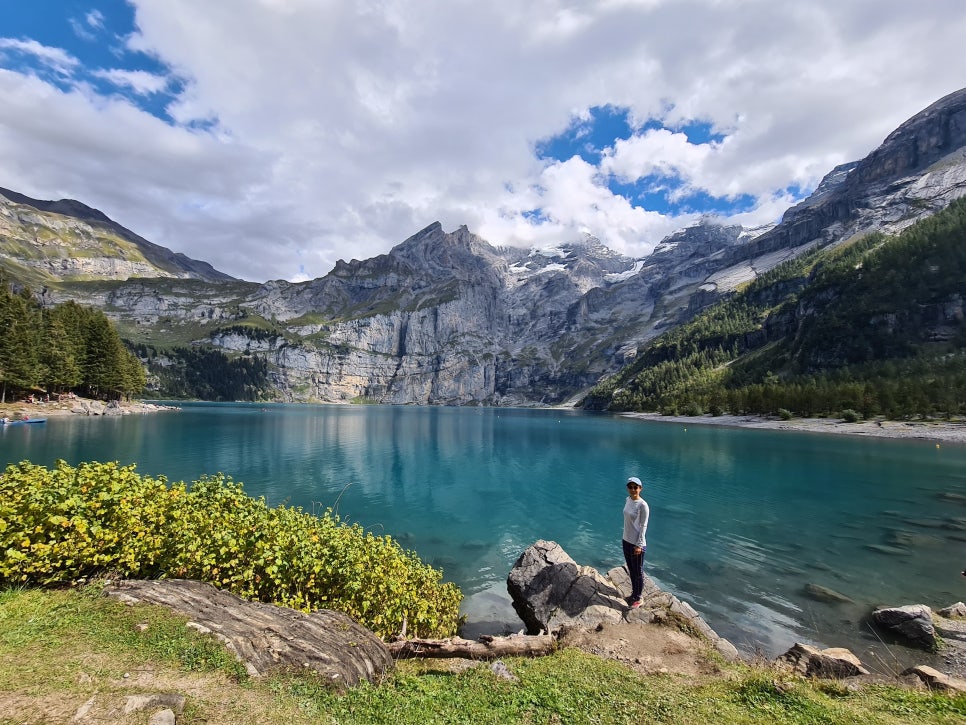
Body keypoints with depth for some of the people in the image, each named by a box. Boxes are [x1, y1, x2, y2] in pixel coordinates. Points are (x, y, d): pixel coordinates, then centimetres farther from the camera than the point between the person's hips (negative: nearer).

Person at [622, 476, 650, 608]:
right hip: (626, 540, 7)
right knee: (631, 569, 22)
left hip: (637, 543, -7)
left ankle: (637, 598, 27)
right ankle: (634, 593, 39)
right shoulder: (628, 500, 1)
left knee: (638, 572, 10)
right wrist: (625, 538, 15)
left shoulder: (643, 505, -21)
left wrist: (639, 545, -17)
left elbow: (643, 526, -18)